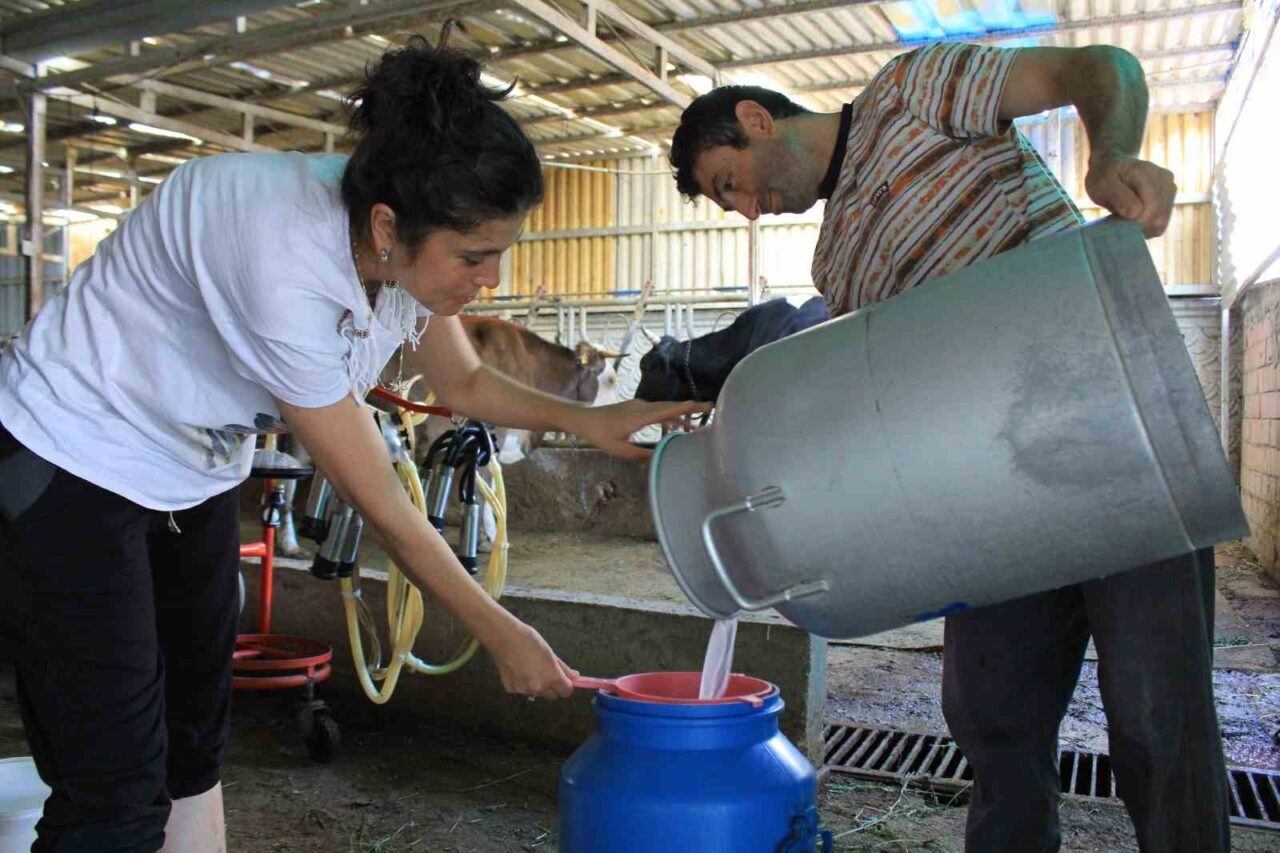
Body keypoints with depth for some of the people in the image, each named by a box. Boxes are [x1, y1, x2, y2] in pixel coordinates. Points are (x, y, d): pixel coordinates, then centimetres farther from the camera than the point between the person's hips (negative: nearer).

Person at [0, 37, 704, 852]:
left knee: (194, 754, 13)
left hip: (195, 474, 8)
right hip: (73, 467, -7)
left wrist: (590, 420, -10)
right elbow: (384, 506, -27)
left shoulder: (409, 242, -14)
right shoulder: (287, 264, -36)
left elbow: (464, 382, 4)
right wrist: (501, 632, -16)